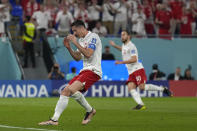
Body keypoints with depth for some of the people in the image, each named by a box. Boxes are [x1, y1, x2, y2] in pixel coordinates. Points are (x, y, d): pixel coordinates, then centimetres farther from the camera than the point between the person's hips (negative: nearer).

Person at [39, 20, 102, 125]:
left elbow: (88, 54, -20)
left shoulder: (93, 37, -7)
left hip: (93, 71, -9)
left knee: (71, 89, -27)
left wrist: (75, 42, -16)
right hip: (84, 71, 9)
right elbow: (78, 58, 23)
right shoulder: (81, 40, 20)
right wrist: (68, 47, 9)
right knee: (65, 92, 2)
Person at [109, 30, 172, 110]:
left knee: (142, 87, -21)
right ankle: (141, 104, -24)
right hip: (131, 73, 9)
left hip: (137, 69, -9)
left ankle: (162, 89, -6)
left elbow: (134, 59, -19)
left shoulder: (131, 46, -9)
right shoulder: (124, 45, 20)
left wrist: (121, 62, -19)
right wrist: (114, 45, 40)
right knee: (130, 88, -13)